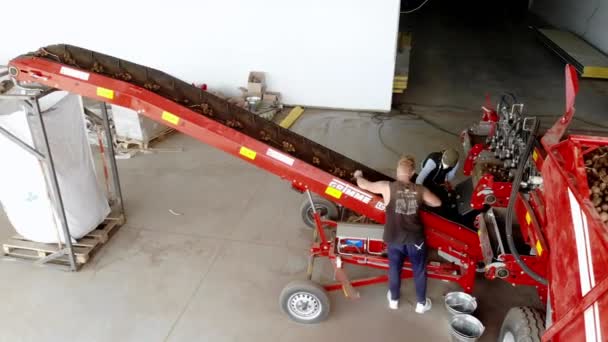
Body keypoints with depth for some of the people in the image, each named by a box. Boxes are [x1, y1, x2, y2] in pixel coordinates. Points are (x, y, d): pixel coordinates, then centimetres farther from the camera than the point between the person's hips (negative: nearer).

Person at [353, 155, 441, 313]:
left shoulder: (386, 187, -14)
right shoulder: (420, 190, -7)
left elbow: (363, 184, -2)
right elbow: (437, 203, 10)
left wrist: (358, 175, 20)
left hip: (394, 238, 0)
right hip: (415, 238, 1)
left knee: (394, 268, 22)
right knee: (419, 270, 20)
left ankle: (394, 299, 41)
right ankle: (421, 303, 36)